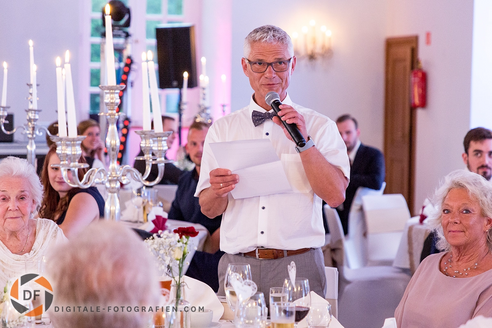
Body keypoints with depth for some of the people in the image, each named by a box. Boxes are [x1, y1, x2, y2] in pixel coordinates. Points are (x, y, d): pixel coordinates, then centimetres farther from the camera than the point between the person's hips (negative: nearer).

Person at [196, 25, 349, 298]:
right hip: (238, 265, 1)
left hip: (298, 267, -1)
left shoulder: (319, 126, 7)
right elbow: (208, 209, 7)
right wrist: (217, 192, -15)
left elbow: (335, 196, -6)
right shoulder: (222, 129, 12)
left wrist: (303, 142, -13)